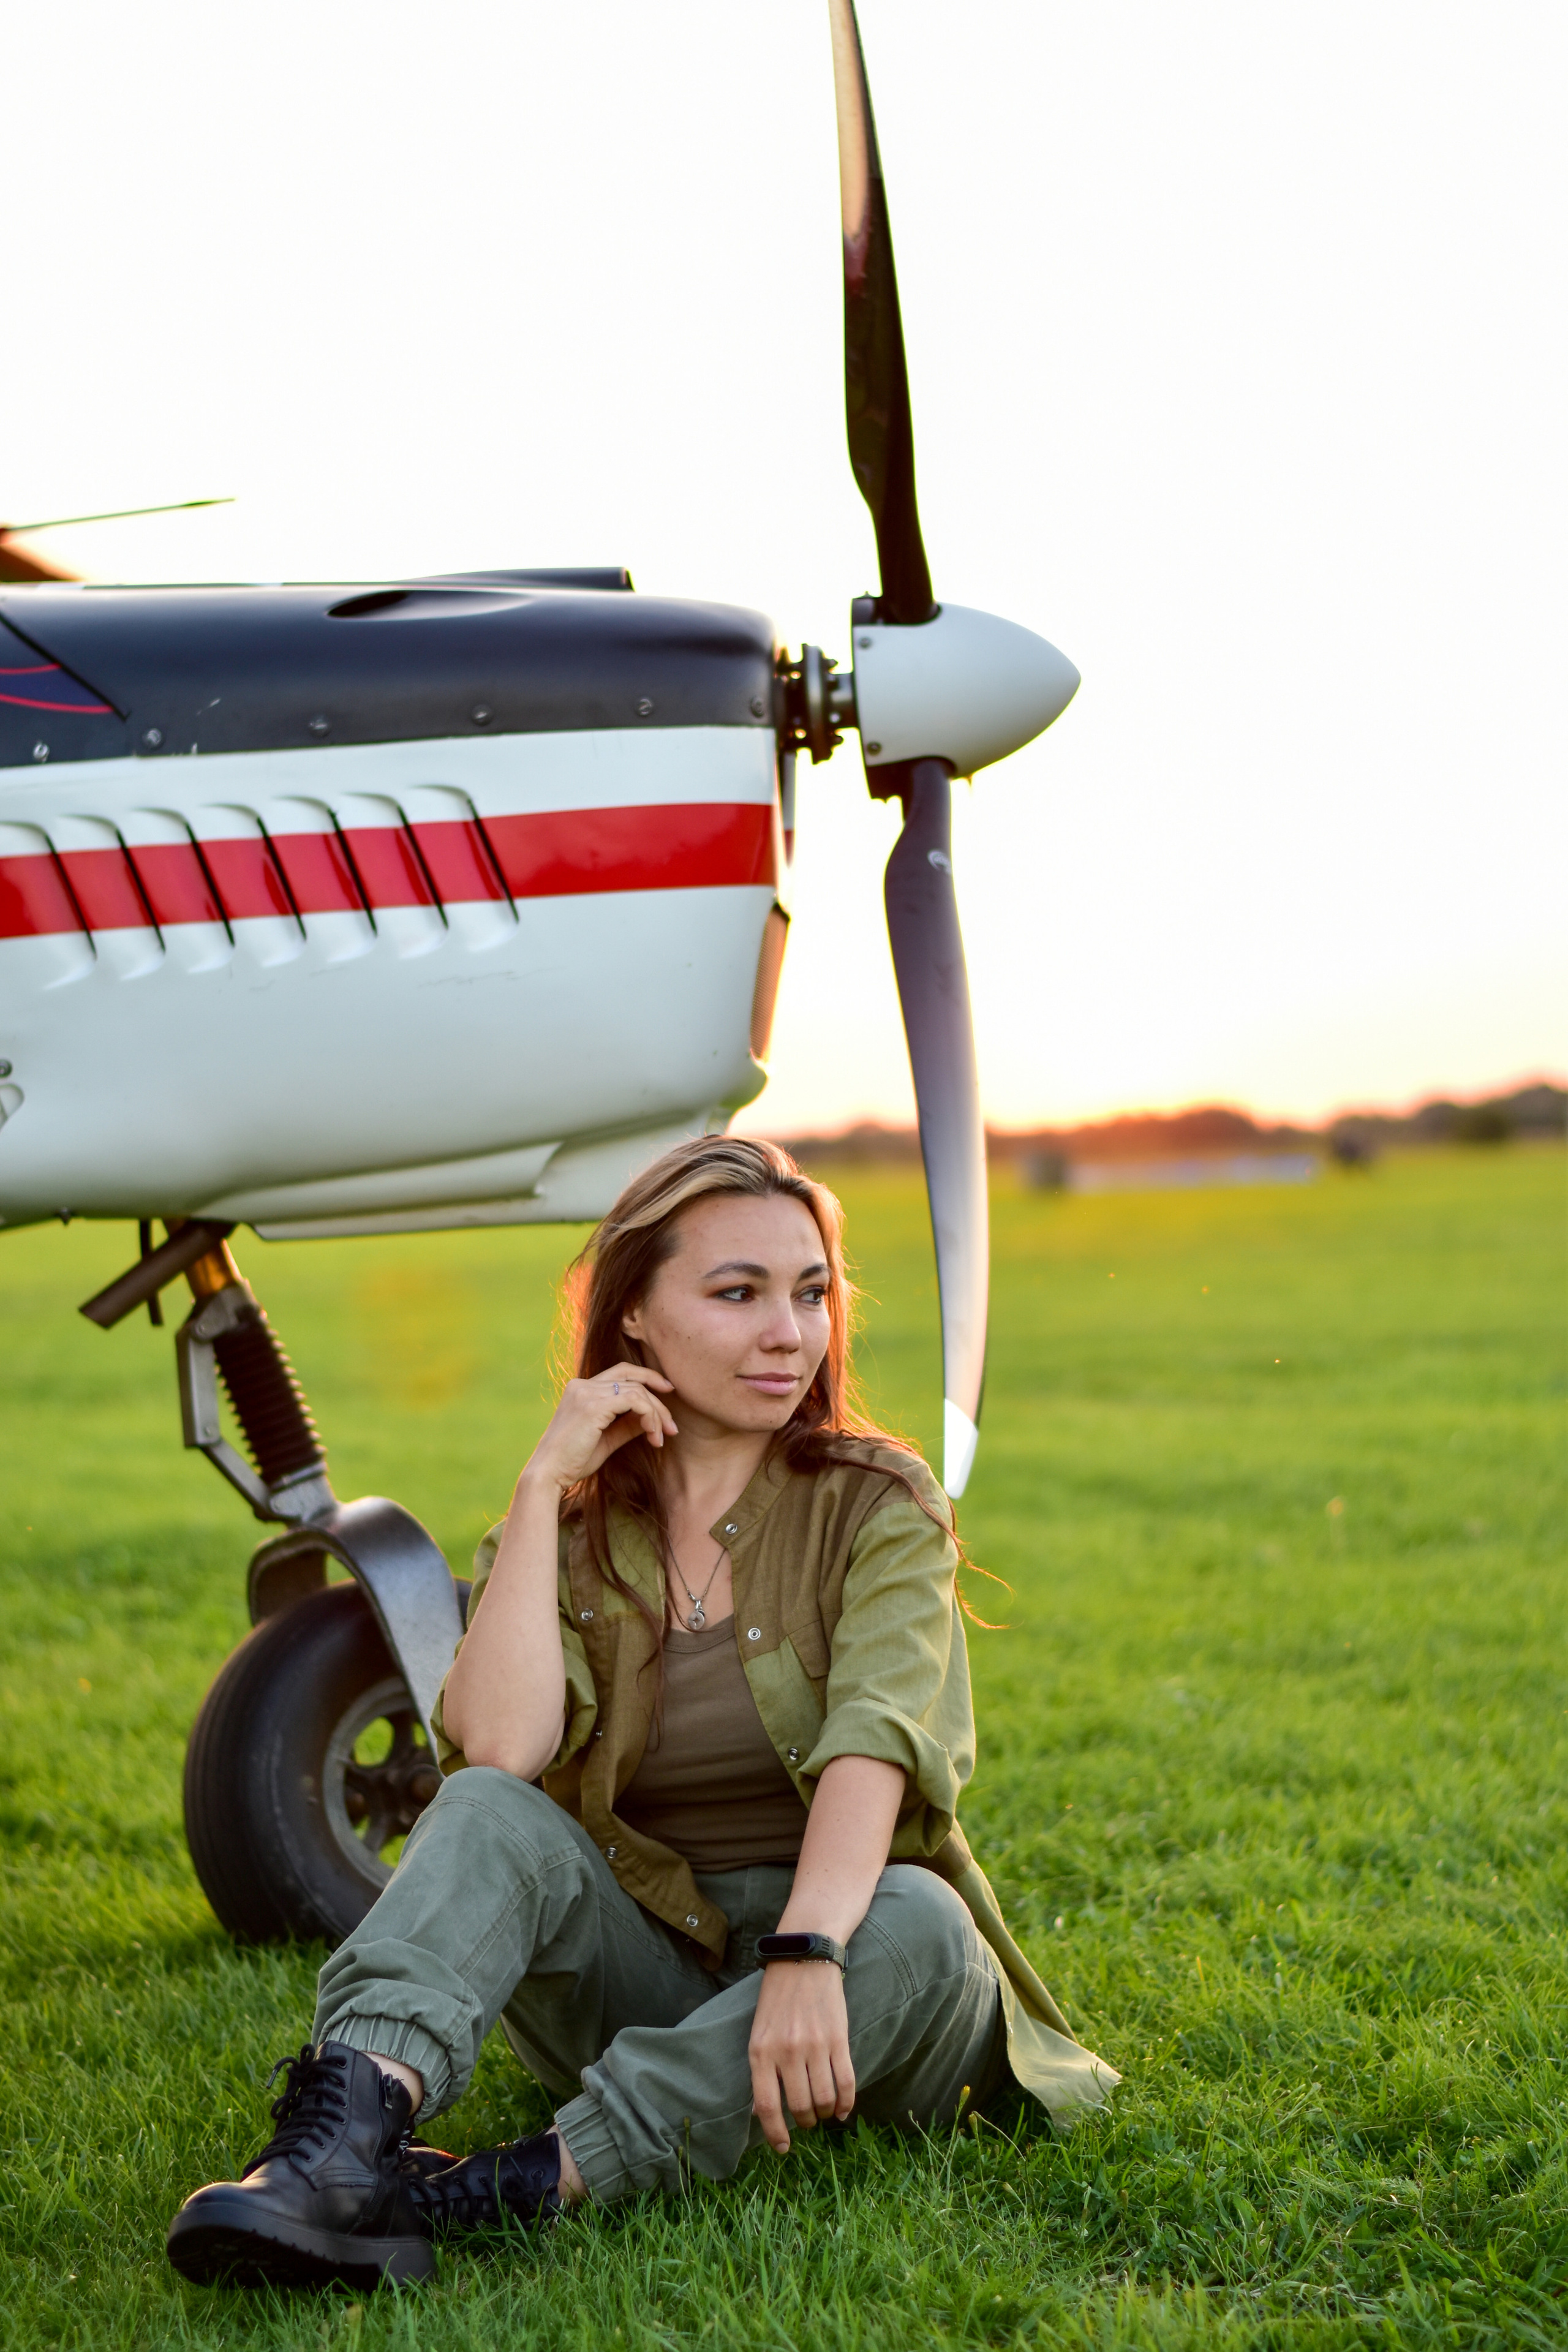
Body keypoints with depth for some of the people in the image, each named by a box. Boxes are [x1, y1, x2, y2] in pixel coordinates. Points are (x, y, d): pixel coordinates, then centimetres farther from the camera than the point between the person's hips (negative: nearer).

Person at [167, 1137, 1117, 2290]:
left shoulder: (879, 1506, -2)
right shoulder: (564, 1534, 5)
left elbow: (871, 1748, -21)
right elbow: (499, 1748, -16)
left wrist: (808, 1954, -39)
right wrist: (544, 1482, -13)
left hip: (841, 1948, -1)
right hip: (635, 1968, 2)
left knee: (919, 1929, -35)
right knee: (488, 1816, -25)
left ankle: (538, 2180, -43)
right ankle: (344, 2127, -51)